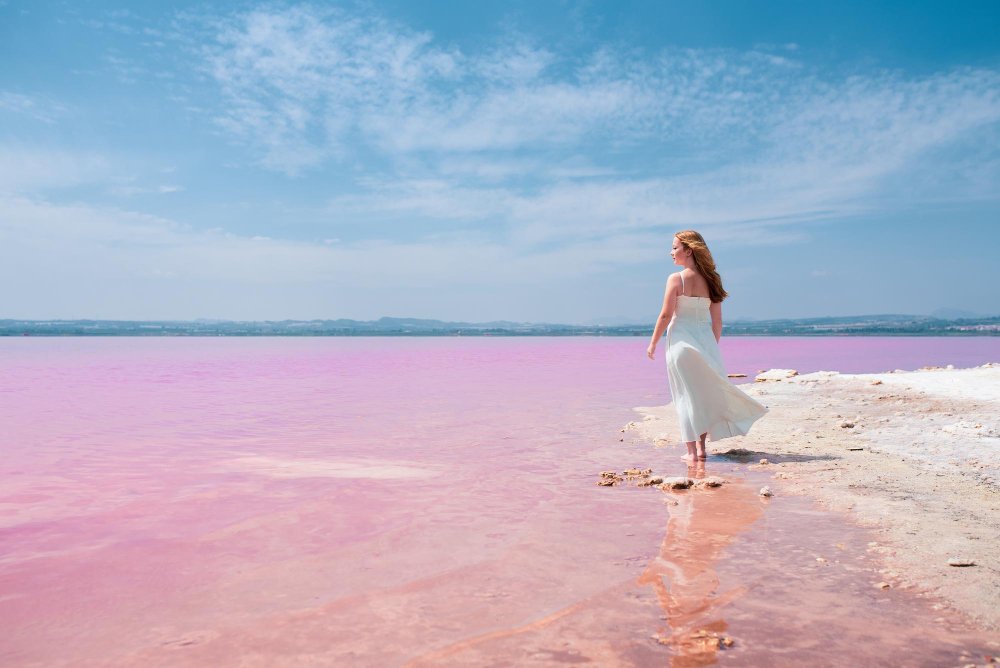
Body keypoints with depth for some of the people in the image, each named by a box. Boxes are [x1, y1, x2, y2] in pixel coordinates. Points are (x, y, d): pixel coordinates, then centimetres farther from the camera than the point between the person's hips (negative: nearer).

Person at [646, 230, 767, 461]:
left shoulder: (676, 279, -9)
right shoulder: (710, 279, 6)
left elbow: (666, 315, -11)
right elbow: (717, 320, 8)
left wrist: (653, 343, -2)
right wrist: (713, 347, 17)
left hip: (681, 339, -5)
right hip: (705, 339, 5)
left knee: (686, 395, 3)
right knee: (705, 392, 15)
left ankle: (692, 451, 5)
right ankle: (701, 447, 19)